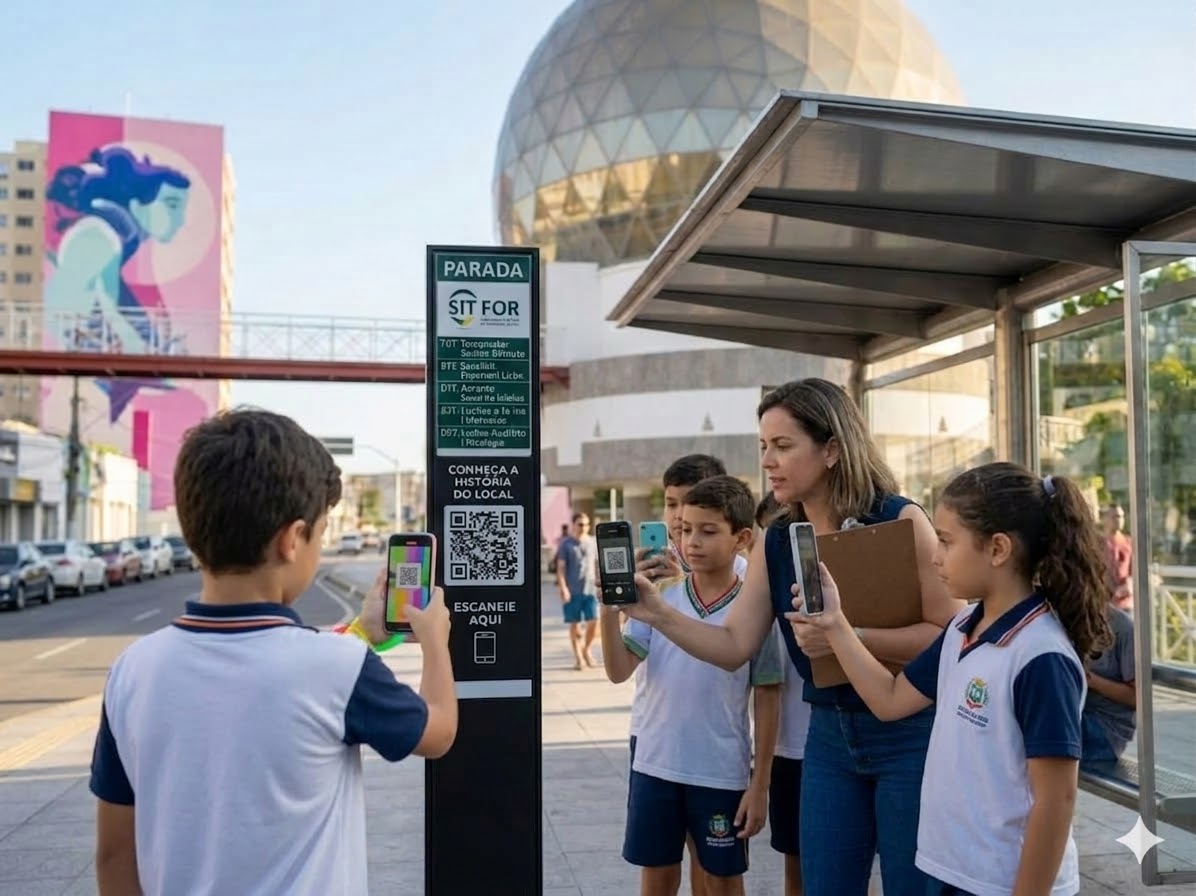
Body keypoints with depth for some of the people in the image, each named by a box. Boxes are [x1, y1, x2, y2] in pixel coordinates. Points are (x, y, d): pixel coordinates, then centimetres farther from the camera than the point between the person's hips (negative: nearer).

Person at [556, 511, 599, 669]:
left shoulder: (593, 542, 11)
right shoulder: (565, 543, 1)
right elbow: (561, 567, -3)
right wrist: (563, 588, -12)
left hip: (590, 589, 3)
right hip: (572, 591, -2)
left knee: (593, 621, -5)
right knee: (574, 624, 3)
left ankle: (586, 649, 18)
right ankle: (578, 657, 14)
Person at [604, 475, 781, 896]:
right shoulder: (660, 598, -3)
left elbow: (767, 700, -4)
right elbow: (619, 671, -8)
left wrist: (760, 784, -3)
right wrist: (609, 612, -23)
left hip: (722, 773, -2)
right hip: (655, 765, 2)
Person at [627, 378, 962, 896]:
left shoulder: (900, 521, -14)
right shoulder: (776, 541, 1)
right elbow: (734, 647, -2)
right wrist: (657, 613, -15)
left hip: (908, 735, -5)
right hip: (829, 737, 5)